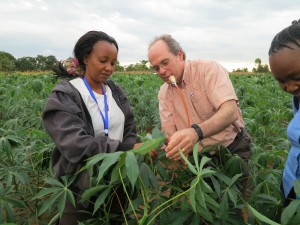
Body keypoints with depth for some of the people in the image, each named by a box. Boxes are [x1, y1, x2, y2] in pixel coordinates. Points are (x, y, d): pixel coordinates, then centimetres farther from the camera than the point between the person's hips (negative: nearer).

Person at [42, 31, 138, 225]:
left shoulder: (115, 91, 4)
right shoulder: (64, 97, -14)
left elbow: (129, 132, 3)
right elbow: (76, 146, -26)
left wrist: (135, 147, -19)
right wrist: (125, 148, -31)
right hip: (82, 188, -5)